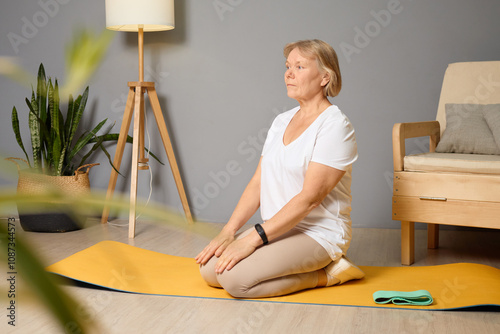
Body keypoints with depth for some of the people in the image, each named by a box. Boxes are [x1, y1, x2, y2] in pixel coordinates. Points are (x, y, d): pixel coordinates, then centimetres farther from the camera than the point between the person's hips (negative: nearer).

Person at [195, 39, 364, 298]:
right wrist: (228, 232, -4)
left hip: (318, 235, -8)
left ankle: (326, 274, -4)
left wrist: (254, 238, -23)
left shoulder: (335, 126, -14)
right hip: (278, 229, 8)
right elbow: (258, 182, 8)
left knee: (235, 278, -25)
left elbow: (309, 198, -20)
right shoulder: (282, 121, 12)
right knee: (209, 269, -8)